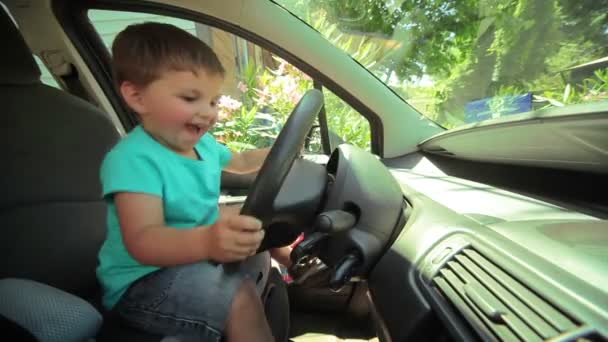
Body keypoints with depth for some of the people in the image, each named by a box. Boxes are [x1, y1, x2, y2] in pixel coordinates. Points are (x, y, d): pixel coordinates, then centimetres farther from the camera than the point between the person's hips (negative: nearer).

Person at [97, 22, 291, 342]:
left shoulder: (202, 143, 0)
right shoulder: (133, 160, -26)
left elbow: (239, 162, 21)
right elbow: (143, 243, -38)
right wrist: (206, 241, -56)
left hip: (195, 259, 9)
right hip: (142, 281, -8)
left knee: (254, 223, 18)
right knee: (240, 295, -33)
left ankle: (293, 265, 37)